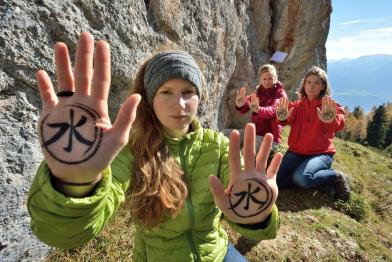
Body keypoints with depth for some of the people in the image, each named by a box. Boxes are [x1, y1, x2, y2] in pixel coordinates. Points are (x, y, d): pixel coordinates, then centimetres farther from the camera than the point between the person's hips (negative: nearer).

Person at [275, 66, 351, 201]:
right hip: (296, 152, 4)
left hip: (321, 153, -3)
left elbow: (339, 124, -23)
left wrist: (331, 120, -48)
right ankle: (320, 181, 4)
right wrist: (282, 118, -40)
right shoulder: (296, 105, 7)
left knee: (301, 178, -31)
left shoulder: (330, 105, -1)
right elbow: (289, 119, -14)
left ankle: (337, 177, 0)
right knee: (277, 180, -16)